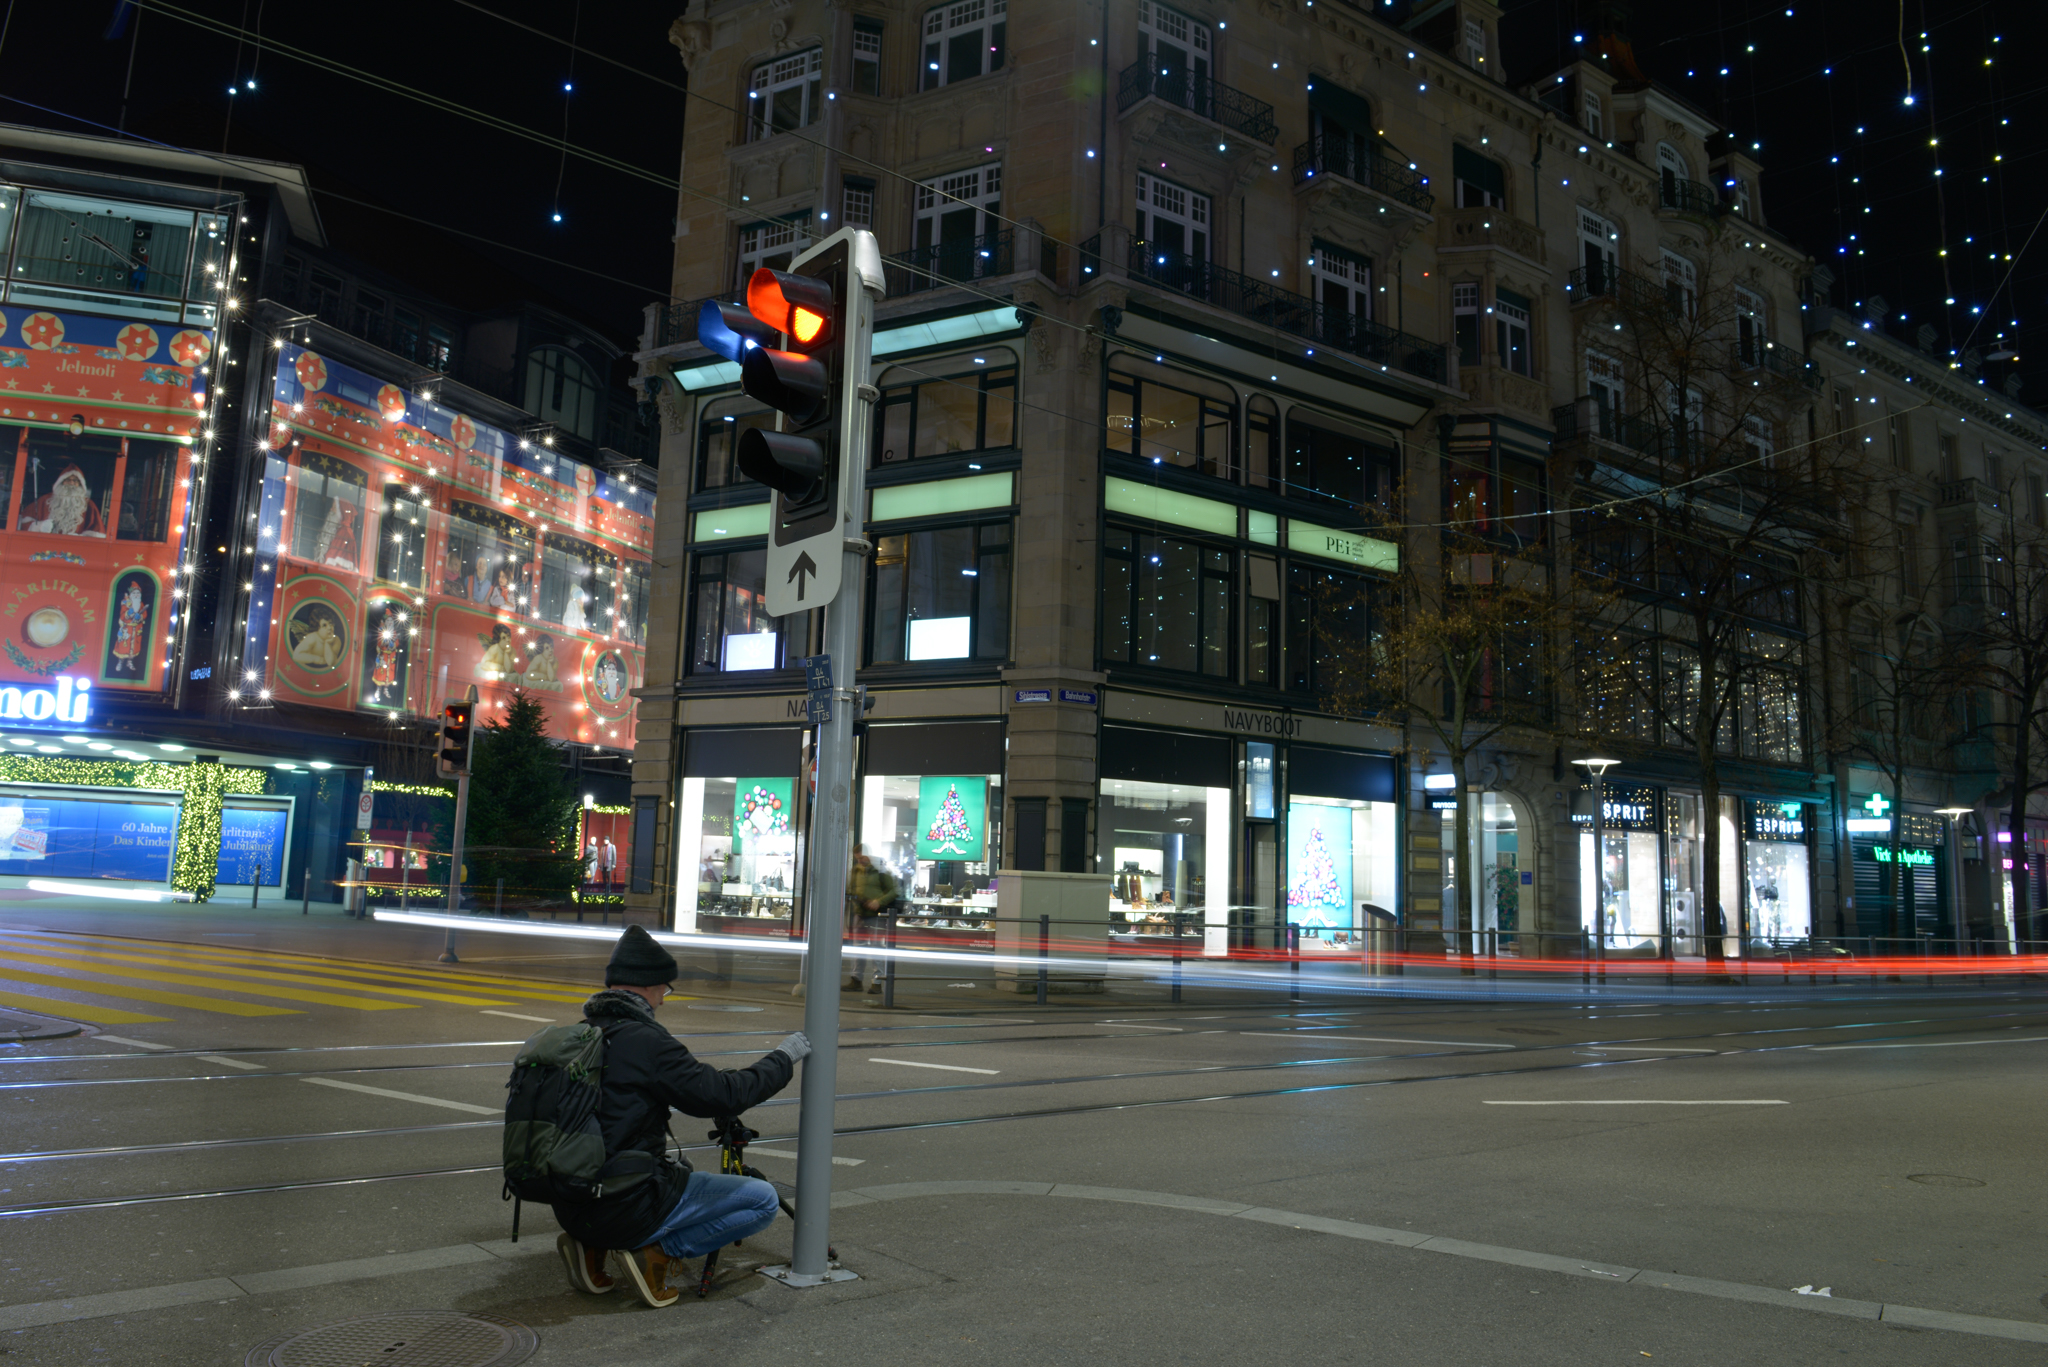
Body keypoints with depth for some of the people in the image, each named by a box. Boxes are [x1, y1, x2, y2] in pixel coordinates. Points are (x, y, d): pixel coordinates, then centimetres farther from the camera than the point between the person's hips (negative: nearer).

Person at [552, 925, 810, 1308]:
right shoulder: (644, 1042, -18)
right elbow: (722, 1095, -17)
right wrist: (783, 1058, -3)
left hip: (570, 1206, 8)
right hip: (624, 1210, -8)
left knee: (678, 1172, 36)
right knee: (764, 1201, -1)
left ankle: (591, 1245, 17)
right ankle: (657, 1252, -6)